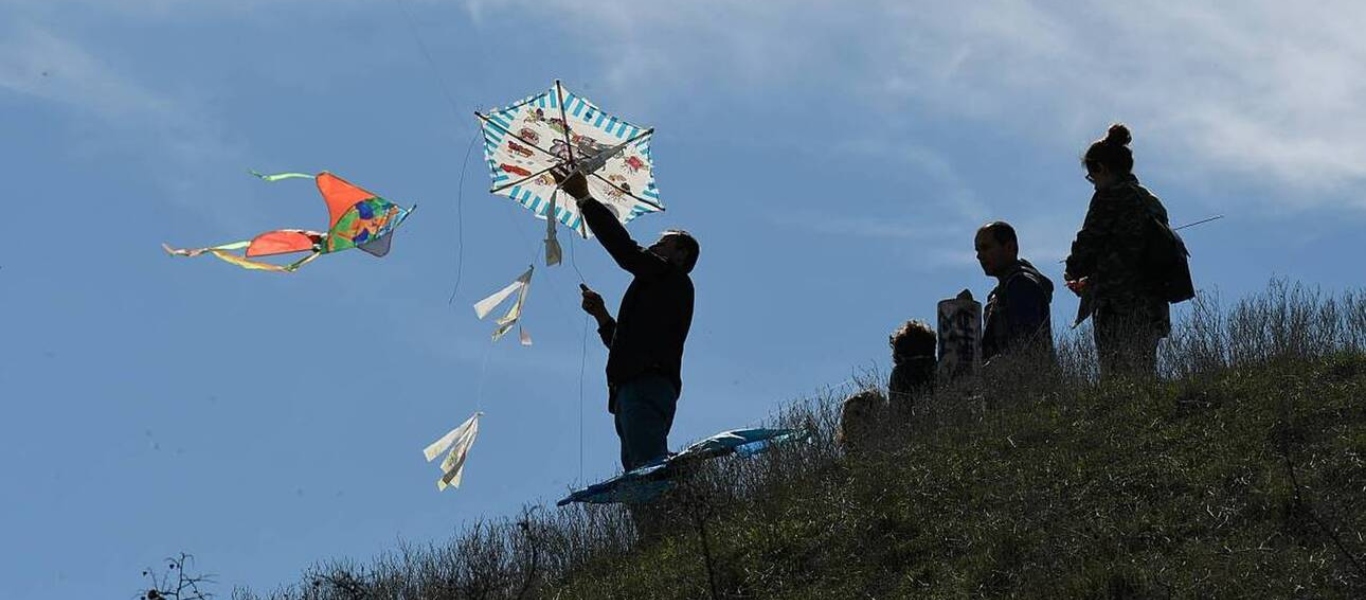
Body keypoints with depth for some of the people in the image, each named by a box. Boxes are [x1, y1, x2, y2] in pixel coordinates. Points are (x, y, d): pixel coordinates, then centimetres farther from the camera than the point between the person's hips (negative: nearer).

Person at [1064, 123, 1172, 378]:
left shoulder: (1110, 196, -4)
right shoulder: (1153, 202, 22)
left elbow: (1088, 242, -7)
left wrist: (1074, 271, 16)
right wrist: (1092, 283, 30)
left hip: (1118, 309, -8)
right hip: (1153, 309, 9)